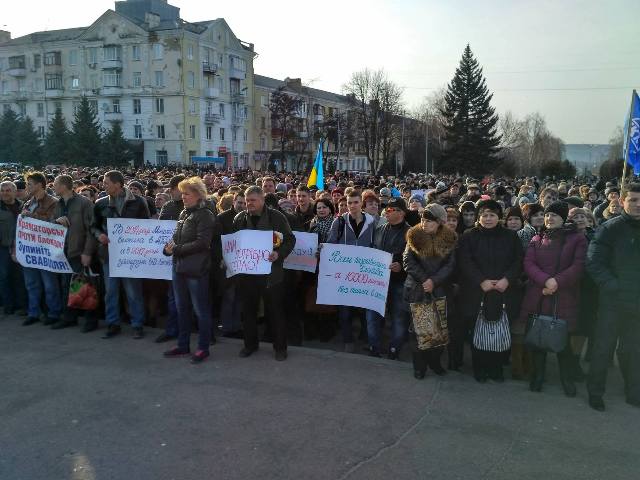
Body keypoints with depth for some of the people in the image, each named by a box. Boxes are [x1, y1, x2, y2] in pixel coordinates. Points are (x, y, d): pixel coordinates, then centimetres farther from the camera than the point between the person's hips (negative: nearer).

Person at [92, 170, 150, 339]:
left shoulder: (138, 202, -4)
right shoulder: (101, 204, 6)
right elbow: (94, 225, 14)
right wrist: (99, 235, -5)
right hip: (108, 253, 4)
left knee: (133, 291, 3)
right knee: (110, 290, 10)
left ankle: (137, 325, 15)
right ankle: (113, 324, 23)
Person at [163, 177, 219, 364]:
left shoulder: (205, 215, -10)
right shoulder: (183, 213, 14)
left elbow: (202, 243, -19)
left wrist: (176, 249, -15)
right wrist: (169, 247, -1)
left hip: (196, 270, -8)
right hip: (179, 267, 8)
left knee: (201, 310, 2)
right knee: (182, 308, 15)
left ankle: (203, 348, 13)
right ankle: (183, 345, 28)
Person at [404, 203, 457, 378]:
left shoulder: (449, 239, 2)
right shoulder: (415, 236, 1)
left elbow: (450, 265, -3)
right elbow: (408, 261, -5)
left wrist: (434, 281, -16)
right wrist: (424, 279, -13)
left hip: (439, 290, 1)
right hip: (417, 290, 0)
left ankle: (435, 361, 21)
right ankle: (419, 365, 15)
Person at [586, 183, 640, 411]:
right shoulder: (610, 229, -6)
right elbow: (594, 262, -12)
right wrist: (613, 287, -19)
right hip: (613, 301, -3)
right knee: (603, 348, 6)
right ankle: (595, 392, 19)